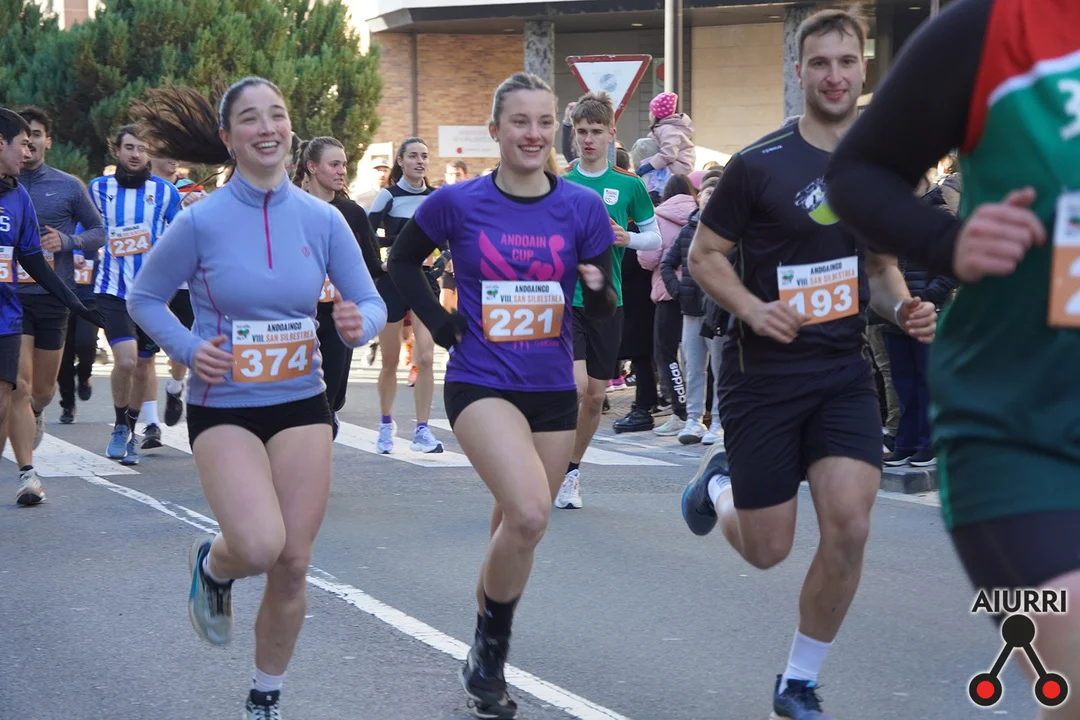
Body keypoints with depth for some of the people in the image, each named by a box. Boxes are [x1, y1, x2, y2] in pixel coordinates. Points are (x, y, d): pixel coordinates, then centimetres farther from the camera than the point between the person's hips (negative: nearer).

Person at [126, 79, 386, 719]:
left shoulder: (322, 219, -2)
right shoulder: (202, 221, -9)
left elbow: (371, 304, 3)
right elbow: (145, 298, 3)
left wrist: (360, 324, -20)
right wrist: (188, 348, -14)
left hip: (302, 404, 3)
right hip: (223, 408, -3)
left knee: (293, 564, 4)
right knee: (259, 545, -24)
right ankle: (212, 567, 15)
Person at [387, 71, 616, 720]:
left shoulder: (582, 208, -3)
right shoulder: (458, 203, -6)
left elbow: (606, 311, 1)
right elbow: (402, 262, 11)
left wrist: (598, 290, -21)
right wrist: (439, 321, 0)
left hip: (553, 388, 4)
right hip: (481, 383, -3)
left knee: (519, 529, 13)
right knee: (529, 513, -24)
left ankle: (486, 662, 34)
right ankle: (491, 654, -3)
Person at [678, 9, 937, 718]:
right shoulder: (759, 165, -11)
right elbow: (704, 255, -4)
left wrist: (904, 307, -4)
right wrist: (754, 309, -22)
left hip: (844, 372, 3)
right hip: (764, 373, -3)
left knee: (849, 530, -12)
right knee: (767, 549, 3)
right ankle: (718, 482, 40)